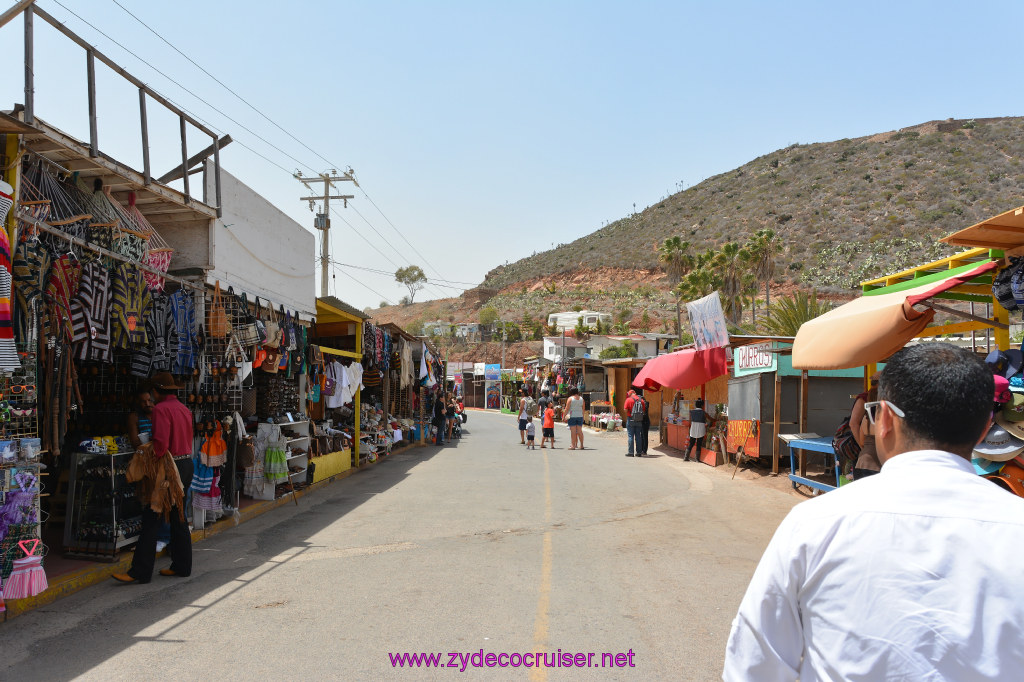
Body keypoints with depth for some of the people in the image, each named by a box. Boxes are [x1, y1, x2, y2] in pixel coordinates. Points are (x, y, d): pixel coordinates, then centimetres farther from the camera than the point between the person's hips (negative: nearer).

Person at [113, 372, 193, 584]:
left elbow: (161, 442, -21)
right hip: (187, 464, 9)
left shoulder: (161, 409, -13)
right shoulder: (184, 409, 13)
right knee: (178, 516, 15)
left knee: (151, 518, -5)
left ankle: (140, 571, -3)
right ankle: (182, 566, 19)